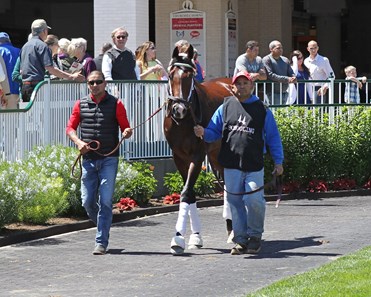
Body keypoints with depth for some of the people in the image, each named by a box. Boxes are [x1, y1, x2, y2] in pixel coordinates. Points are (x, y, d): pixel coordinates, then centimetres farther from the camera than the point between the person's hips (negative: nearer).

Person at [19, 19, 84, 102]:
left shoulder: (25, 46, 17)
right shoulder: (41, 45, -9)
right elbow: (50, 69, -17)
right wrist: (71, 77, -17)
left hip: (24, 86, 9)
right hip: (36, 85, -9)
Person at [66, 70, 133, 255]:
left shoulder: (115, 104, 2)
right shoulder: (81, 105, 9)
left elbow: (125, 128, 2)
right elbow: (70, 128, 10)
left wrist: (127, 133, -21)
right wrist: (78, 142, -8)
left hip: (109, 159, -3)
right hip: (88, 159, 3)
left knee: (105, 201, -7)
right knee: (87, 201, 2)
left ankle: (101, 242, -3)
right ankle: (103, 226, 31)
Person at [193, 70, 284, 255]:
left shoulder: (262, 110, 7)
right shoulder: (225, 108, 10)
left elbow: (273, 137, 9)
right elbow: (214, 132, 12)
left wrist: (278, 161, 4)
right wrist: (203, 133, -11)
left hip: (254, 166, -2)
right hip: (231, 166, 2)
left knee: (254, 201, -10)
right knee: (235, 203, 4)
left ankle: (255, 236, 11)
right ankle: (241, 240, 13)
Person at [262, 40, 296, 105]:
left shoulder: (285, 60, 17)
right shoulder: (267, 59, -4)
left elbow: (291, 73, 15)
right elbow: (270, 75, -15)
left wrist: (293, 78, -12)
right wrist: (287, 79, -20)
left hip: (285, 93, 6)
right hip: (273, 94, -6)